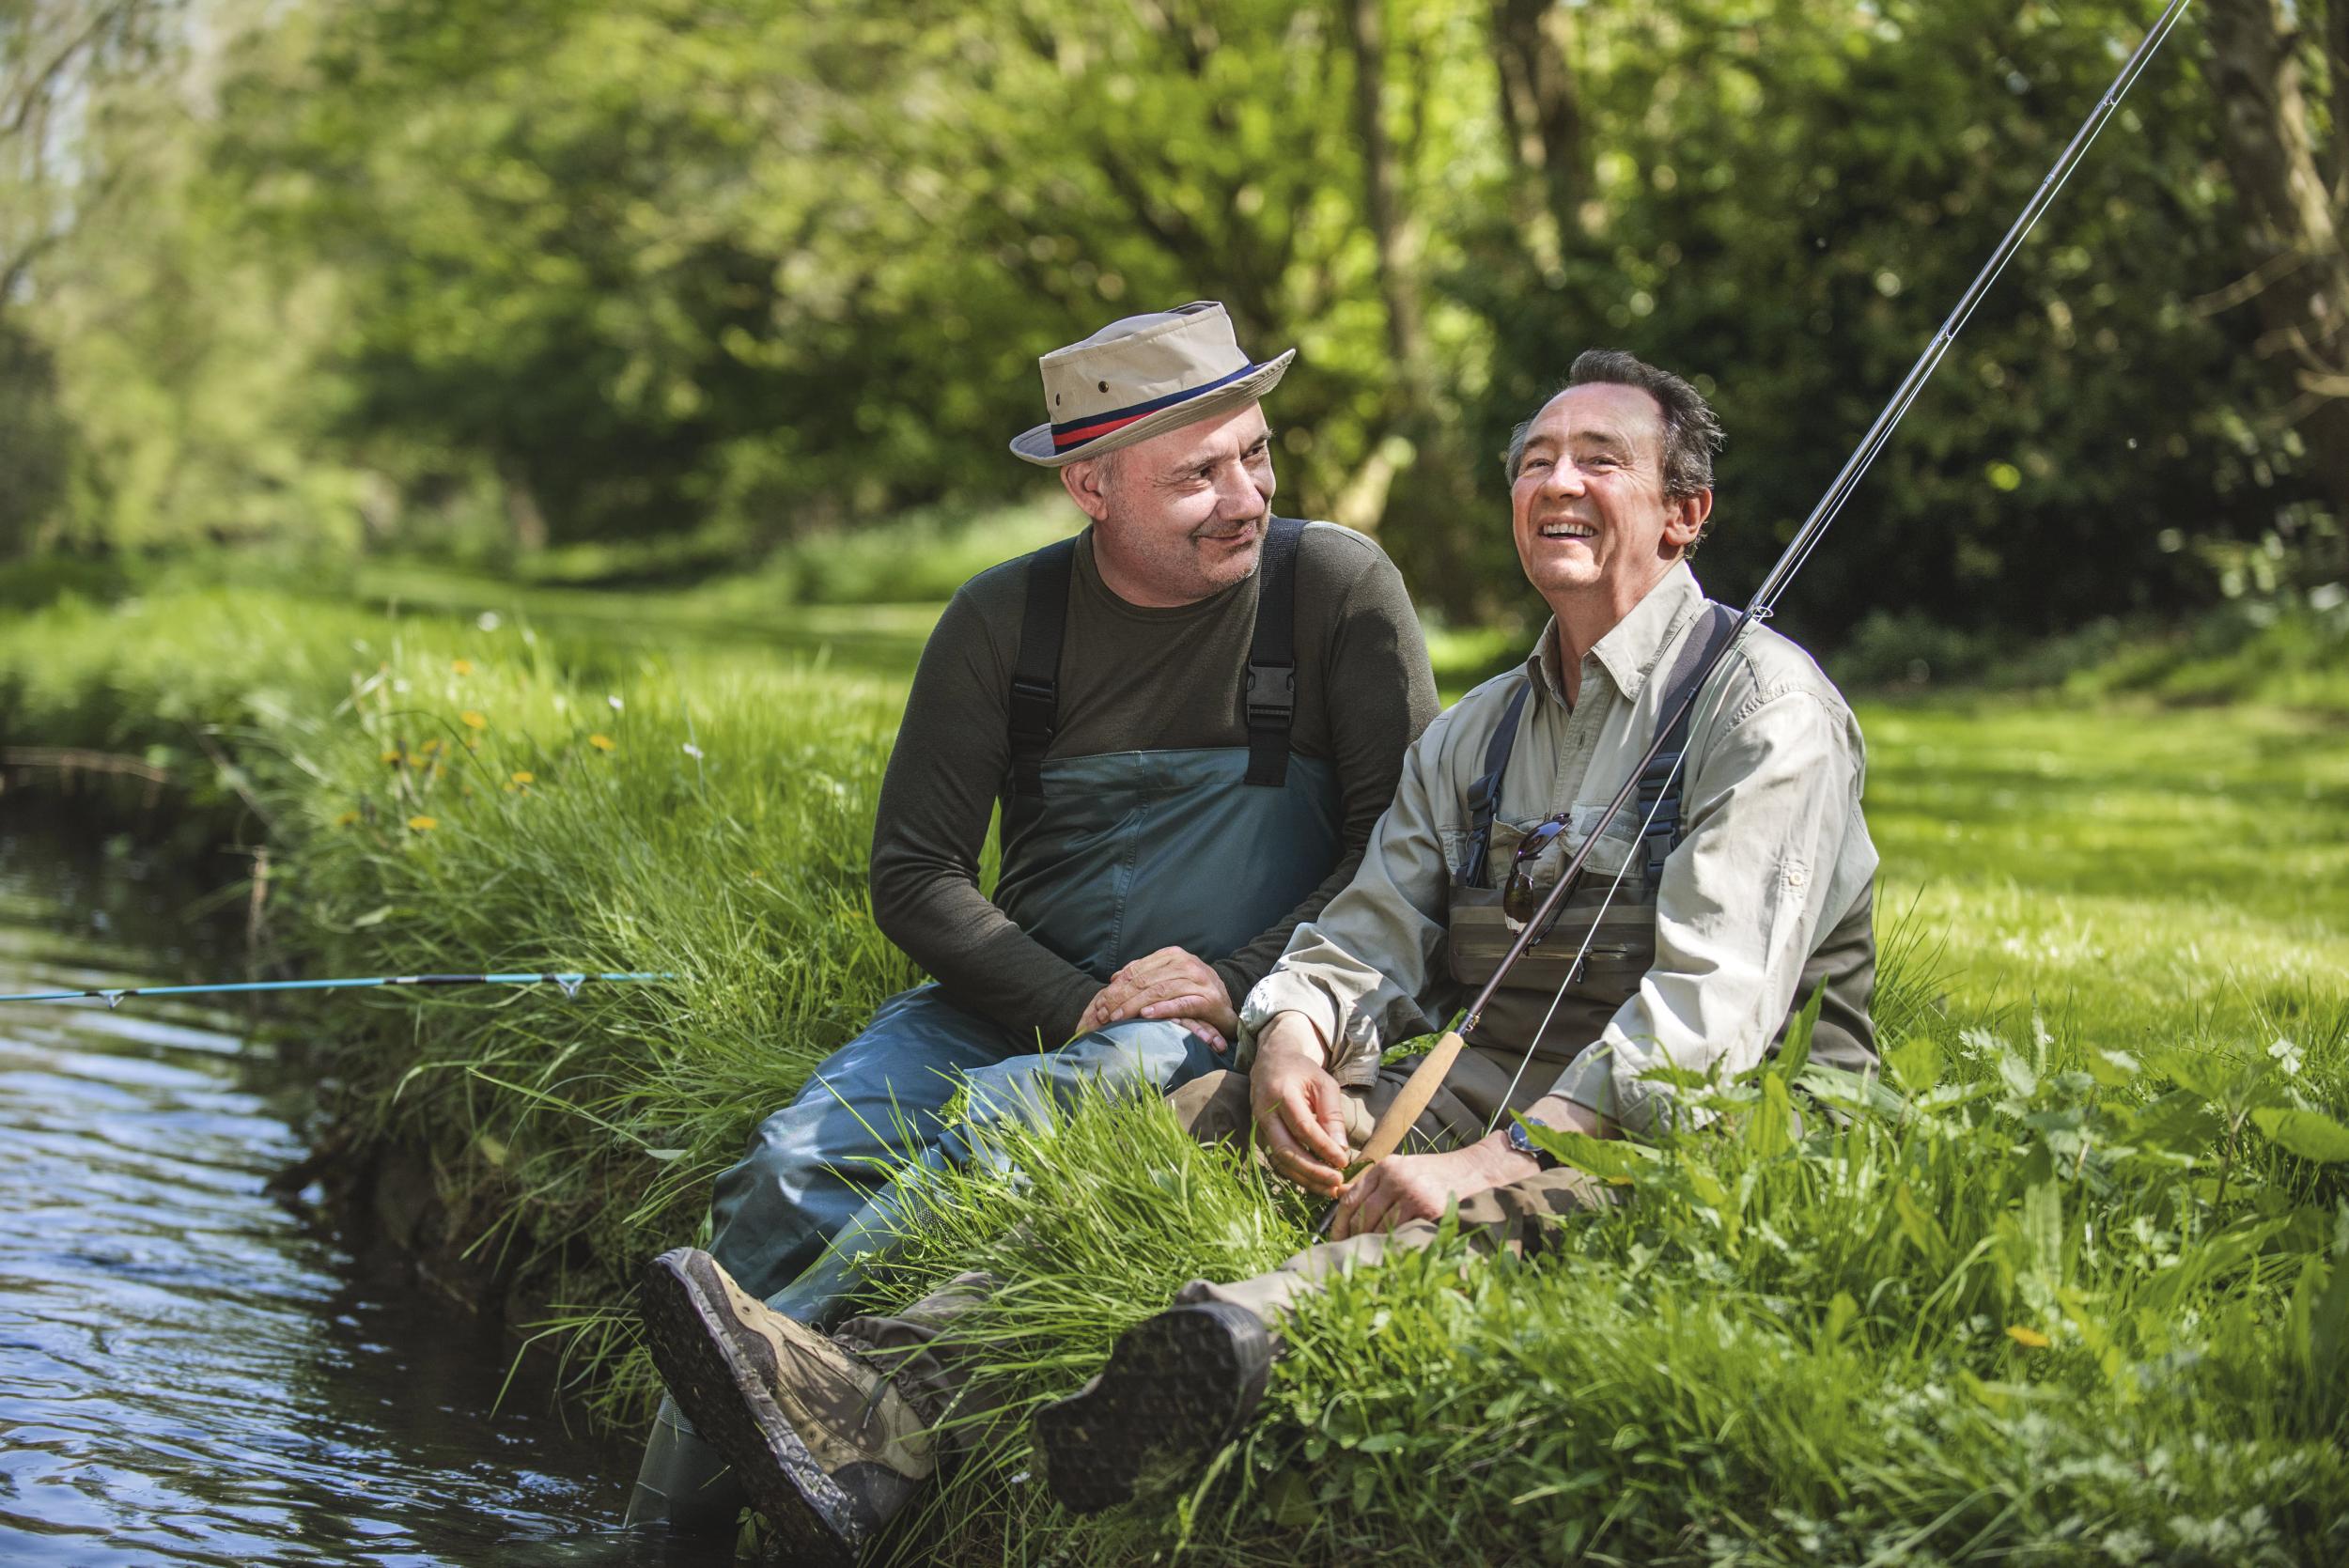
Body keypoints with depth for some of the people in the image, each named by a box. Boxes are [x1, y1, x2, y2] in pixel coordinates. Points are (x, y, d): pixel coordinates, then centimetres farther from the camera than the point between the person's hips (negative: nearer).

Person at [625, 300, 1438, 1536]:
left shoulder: (1336, 586, -3)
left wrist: (1237, 983, -15)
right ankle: (664, 1525, -19)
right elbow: (914, 873, 2)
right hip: (1019, 1002, 3)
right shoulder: (1004, 621, 2)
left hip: (1223, 1025, -3)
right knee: (793, 1169, -22)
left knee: (995, 1125, -35)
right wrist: (1074, 1006, -13)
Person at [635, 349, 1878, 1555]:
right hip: (1489, 1098, 6)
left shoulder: (1763, 704, -4)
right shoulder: (1474, 734, 21)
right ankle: (891, 1399, -35)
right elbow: (1368, 936, 11)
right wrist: (1289, 1040, -15)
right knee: (1202, 1118, -15)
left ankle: (1247, 1345, -70)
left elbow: (1714, 1002, -17)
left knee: (1494, 1211, -38)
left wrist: (1499, 1159, -28)